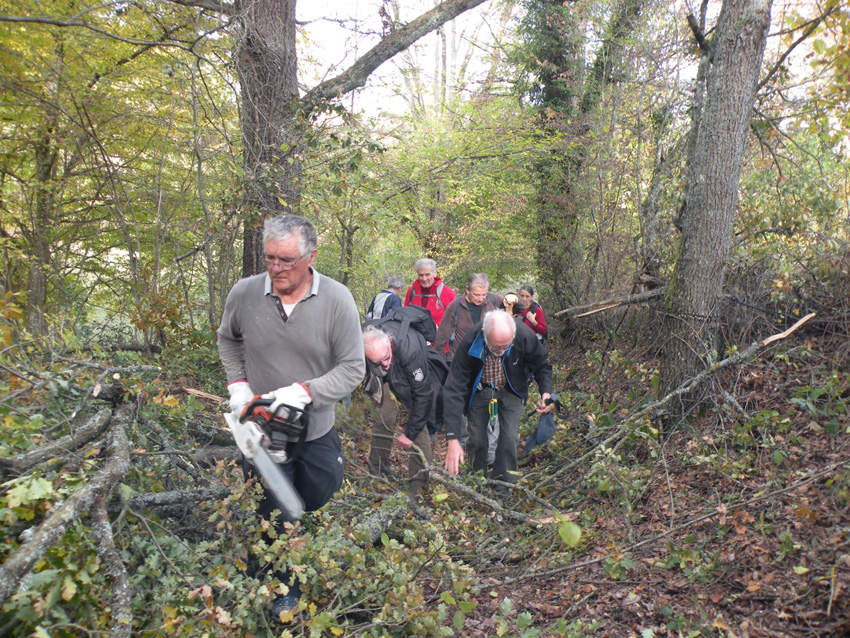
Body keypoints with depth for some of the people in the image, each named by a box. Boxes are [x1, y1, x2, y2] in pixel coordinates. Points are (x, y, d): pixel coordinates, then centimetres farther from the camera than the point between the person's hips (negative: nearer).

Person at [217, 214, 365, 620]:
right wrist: (237, 385, -3)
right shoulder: (244, 294, -13)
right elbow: (227, 340, 9)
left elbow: (353, 368, -15)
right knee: (274, 514, 13)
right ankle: (285, 589, 35)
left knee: (318, 499, 15)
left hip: (316, 429, -1)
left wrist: (305, 391, -27)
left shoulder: (336, 300, -19)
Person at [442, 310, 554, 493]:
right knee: (477, 437, 1)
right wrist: (452, 440, -40)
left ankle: (503, 485, 10)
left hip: (510, 390, 1)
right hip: (480, 390, 0)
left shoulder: (524, 337, -32)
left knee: (509, 438, -10)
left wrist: (546, 392, -29)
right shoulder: (469, 345, -36)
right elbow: (454, 390, -35)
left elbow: (542, 365, -9)